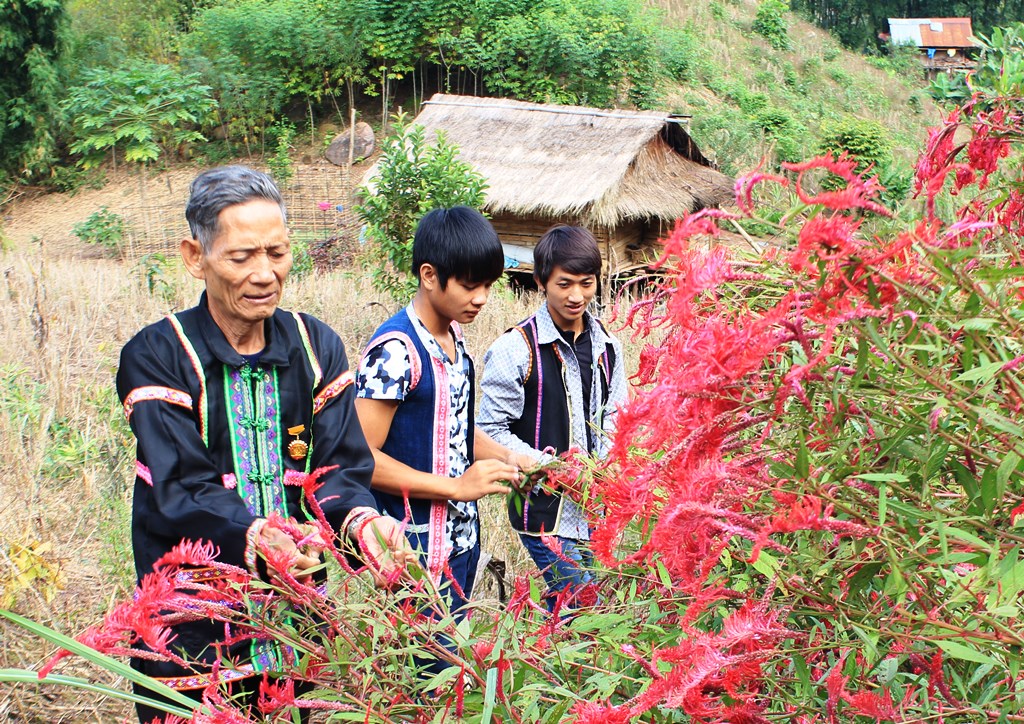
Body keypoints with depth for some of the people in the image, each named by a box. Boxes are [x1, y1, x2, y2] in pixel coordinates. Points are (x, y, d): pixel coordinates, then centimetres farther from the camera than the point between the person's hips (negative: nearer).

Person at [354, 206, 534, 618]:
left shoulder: (454, 337, 9)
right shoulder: (396, 350, -18)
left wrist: (505, 458, 4)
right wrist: (456, 486, -21)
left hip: (461, 539, 9)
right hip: (418, 553, -8)